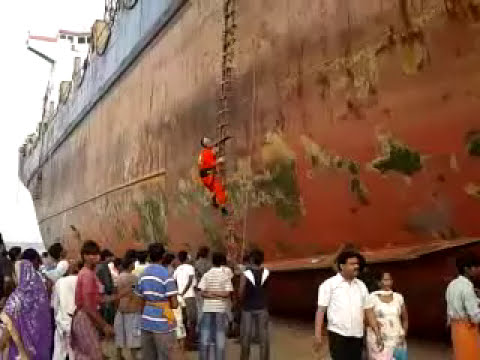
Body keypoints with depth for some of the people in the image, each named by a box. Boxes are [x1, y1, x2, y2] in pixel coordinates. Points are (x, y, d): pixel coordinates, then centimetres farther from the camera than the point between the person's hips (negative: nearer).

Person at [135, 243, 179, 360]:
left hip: (146, 321, 6)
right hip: (162, 322, -6)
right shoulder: (165, 274, -12)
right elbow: (174, 304, -12)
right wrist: (174, 304, 8)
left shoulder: (143, 274, 7)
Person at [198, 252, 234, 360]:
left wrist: (210, 294, -1)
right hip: (221, 309, -1)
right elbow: (227, 294, -10)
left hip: (207, 308, 1)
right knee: (220, 337, 7)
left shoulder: (206, 275, -2)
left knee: (205, 336, 10)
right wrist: (218, 294, -1)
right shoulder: (226, 276, -4)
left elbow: (202, 293, -9)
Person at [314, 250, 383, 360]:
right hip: (338, 335, -5)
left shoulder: (361, 286, 12)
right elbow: (321, 310, -6)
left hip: (357, 336, 5)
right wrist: (318, 335, -13)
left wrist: (378, 334, 7)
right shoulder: (329, 284, -3)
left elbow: (368, 311, 13)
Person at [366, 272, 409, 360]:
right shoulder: (372, 297, -3)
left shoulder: (399, 297, 7)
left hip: (396, 340, 3)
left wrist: (404, 332, 2)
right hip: (378, 340, -3)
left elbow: (405, 319, 16)